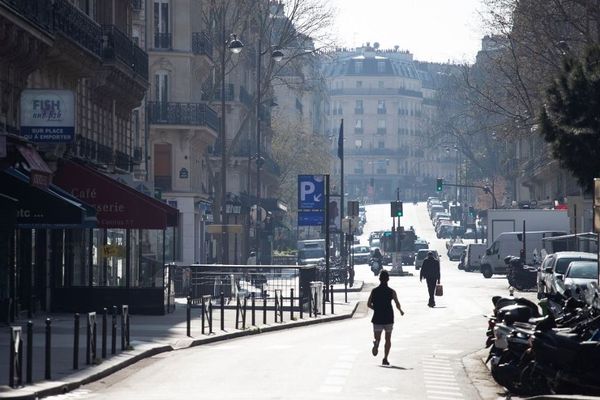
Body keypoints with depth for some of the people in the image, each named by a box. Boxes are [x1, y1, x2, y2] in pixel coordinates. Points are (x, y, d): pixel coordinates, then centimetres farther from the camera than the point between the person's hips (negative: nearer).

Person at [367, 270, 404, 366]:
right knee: (388, 339, 14)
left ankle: (376, 343, -34)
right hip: (388, 318, -1)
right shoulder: (391, 291, -5)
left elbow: (369, 304, 1)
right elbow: (397, 304, -10)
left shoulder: (374, 291, 0)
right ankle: (385, 359, 9)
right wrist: (400, 311, 10)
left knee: (377, 338, 2)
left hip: (377, 318, 1)